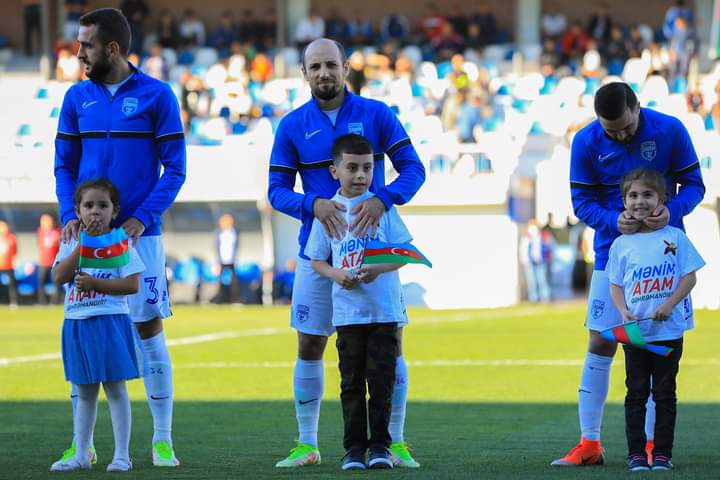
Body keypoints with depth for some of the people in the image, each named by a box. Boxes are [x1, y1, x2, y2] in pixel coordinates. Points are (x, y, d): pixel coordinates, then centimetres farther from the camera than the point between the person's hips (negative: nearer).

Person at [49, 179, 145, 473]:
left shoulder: (120, 243, -3)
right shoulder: (71, 244, 9)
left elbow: (133, 284, -11)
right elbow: (60, 276, -7)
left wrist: (95, 283, -18)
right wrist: (83, 244, -12)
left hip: (110, 322, -4)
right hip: (76, 324, 4)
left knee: (115, 388, -2)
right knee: (84, 392, 11)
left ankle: (122, 455, 1)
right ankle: (81, 455, 16)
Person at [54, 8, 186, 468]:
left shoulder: (157, 96, -2)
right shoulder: (77, 98, 8)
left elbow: (175, 168, -2)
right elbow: (65, 165, 12)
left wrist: (142, 218, -13)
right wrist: (69, 214, -5)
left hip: (138, 234, -3)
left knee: (150, 330, -2)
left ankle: (163, 442, 4)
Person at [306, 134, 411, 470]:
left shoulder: (382, 206, 1)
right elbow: (317, 260, 9)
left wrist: (380, 268, -17)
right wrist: (335, 274, -11)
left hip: (385, 308, -1)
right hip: (347, 312, 1)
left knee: (381, 378, -1)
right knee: (352, 382, 3)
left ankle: (380, 444, 7)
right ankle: (354, 446, 8)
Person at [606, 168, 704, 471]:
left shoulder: (675, 237, 0)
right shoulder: (621, 245, 4)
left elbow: (690, 276, -1)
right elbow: (616, 286, 7)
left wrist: (669, 304, -14)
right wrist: (624, 311, -12)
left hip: (669, 330, -1)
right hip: (635, 332, 1)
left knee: (665, 394, 4)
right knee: (636, 393, 4)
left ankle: (662, 453, 9)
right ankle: (636, 453, 8)